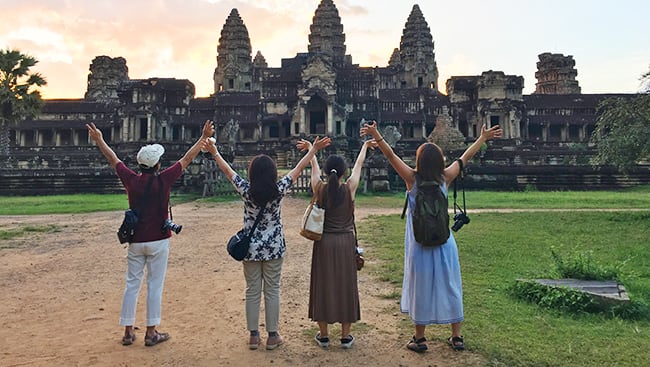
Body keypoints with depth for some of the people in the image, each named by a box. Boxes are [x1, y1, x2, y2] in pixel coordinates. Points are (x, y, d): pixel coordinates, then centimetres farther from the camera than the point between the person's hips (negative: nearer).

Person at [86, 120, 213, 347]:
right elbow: (187, 159, -3)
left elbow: (113, 160, 13)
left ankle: (128, 332, 18)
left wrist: (99, 140, 28)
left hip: (135, 241, 3)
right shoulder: (163, 180, -10)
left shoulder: (131, 180, -2)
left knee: (132, 285, 11)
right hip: (158, 241, -3)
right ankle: (151, 332, 10)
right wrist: (204, 137, 5)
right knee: (155, 286, 4)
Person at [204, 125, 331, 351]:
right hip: (274, 248, -1)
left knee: (252, 292, 11)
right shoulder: (279, 190, -11)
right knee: (272, 291, 8)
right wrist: (313, 149, 6)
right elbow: (299, 168, -3)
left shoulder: (246, 190, -10)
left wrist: (214, 152, 16)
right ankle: (272, 336, 16)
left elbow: (227, 170, 3)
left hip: (250, 248, 1)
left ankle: (253, 335, 19)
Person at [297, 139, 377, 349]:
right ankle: (346, 337, 17)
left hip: (324, 243, 1)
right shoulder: (349, 188, -9)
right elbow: (359, 164, 8)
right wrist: (365, 146, 25)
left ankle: (323, 336, 18)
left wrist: (310, 148, 30)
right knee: (345, 286, 8)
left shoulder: (320, 189, -7)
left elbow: (314, 166, 12)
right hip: (345, 243, -1)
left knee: (323, 286, 9)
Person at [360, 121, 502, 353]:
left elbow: (391, 156, -13)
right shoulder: (445, 178, -2)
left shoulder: (413, 178, -9)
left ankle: (419, 339, 17)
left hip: (420, 245, -2)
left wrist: (377, 136, -20)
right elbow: (465, 157, 9)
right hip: (444, 244, 3)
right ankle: (457, 337, 23)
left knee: (421, 289, 7)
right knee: (448, 287, 13)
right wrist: (483, 138, 20)